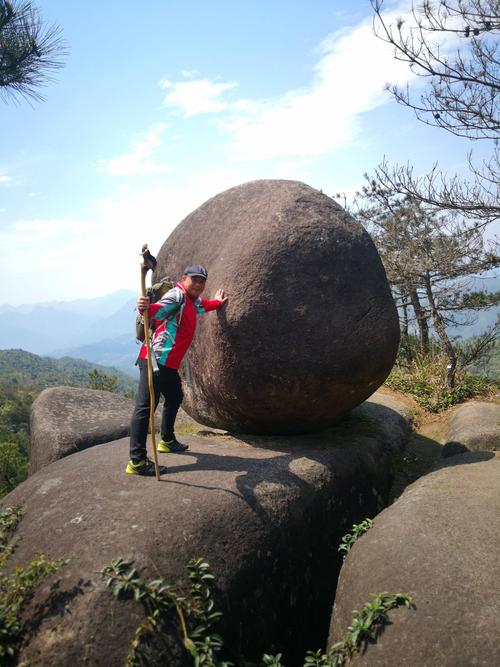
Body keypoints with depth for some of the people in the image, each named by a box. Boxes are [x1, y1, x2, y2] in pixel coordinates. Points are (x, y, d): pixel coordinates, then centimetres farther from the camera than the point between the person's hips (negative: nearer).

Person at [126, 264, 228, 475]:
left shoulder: (193, 301, 19)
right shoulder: (177, 295, -10)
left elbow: (201, 305, 44)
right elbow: (159, 310, -30)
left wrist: (217, 302, 59)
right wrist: (146, 308, -50)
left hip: (169, 363, 11)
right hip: (155, 360, -11)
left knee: (174, 398, 25)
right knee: (145, 406, -12)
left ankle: (167, 441, 43)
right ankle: (136, 461, -13)